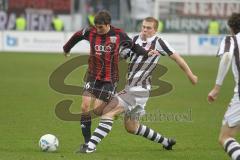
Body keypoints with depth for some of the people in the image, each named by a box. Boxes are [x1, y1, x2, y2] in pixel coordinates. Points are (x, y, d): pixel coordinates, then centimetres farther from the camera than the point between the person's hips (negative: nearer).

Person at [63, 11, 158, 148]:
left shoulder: (119, 34, -8)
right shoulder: (90, 33, -3)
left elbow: (133, 46, 7)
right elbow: (77, 36, 18)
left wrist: (146, 53, -9)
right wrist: (67, 48, 32)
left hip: (110, 79, -3)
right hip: (93, 76, 3)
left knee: (98, 110, -9)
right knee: (85, 107, -10)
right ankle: (87, 141, -1)